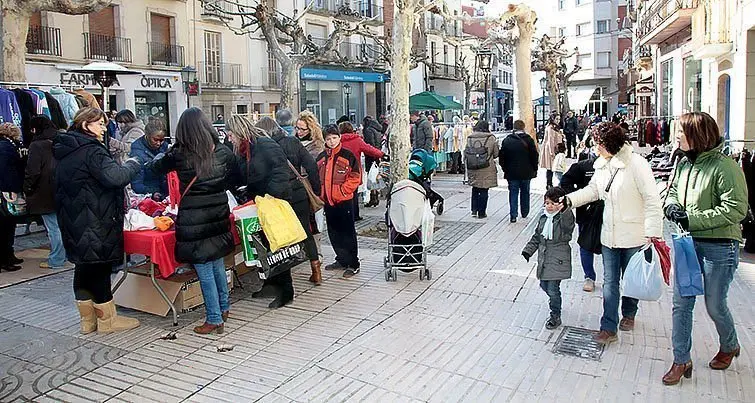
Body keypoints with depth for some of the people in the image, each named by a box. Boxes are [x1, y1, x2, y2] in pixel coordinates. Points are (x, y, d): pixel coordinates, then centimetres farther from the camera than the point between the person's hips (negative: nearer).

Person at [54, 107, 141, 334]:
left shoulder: (65, 151, 15)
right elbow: (115, 177, -26)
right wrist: (133, 164, -10)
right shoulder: (91, 150, -15)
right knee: (100, 267, 0)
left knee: (84, 268, 15)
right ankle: (107, 320, 10)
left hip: (73, 221, 9)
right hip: (95, 222, -9)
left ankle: (88, 320, 25)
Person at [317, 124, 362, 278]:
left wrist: (342, 190, -12)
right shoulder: (321, 157, 10)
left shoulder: (348, 155, -6)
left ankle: (353, 264, 6)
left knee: (348, 232, -1)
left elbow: (355, 177, -8)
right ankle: (342, 260, 27)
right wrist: (321, 193, 4)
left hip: (344, 200, -6)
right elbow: (317, 178, 18)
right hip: (328, 201, 6)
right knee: (333, 232, 13)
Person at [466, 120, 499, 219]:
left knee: (475, 189, 17)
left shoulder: (470, 138, -1)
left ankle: (474, 210, 14)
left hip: (472, 169, 3)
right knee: (484, 190, 5)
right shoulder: (491, 138, -8)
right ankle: (481, 212, 10)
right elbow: (496, 153, 1)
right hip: (487, 169, -3)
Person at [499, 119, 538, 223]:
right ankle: (525, 213, 26)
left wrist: (505, 169, 11)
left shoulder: (506, 140, -3)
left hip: (511, 172, 0)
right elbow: (534, 156, -4)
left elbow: (501, 156, 1)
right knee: (525, 192, 16)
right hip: (526, 172, 0)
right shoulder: (529, 140, -6)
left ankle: (513, 215, -2)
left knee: (513, 193, 4)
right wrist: (534, 169, 7)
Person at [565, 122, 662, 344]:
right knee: (610, 282, 5)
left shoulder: (636, 164, -17)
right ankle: (609, 328, 10)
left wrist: (653, 233, -20)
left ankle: (629, 314, 40)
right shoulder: (602, 164, 2)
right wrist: (569, 199, -1)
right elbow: (592, 190, 15)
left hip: (634, 236, -5)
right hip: (609, 234, 5)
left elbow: (652, 200, -17)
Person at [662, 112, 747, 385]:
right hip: (687, 242, 6)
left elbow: (736, 209, -20)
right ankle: (681, 362, 18)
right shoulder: (684, 163, 4)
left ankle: (729, 346, 42)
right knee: (681, 303, 6)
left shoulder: (724, 167, -18)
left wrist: (692, 219, -21)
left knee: (715, 306, 11)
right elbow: (673, 192, 19)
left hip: (719, 247, -6)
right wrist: (672, 206, -4)